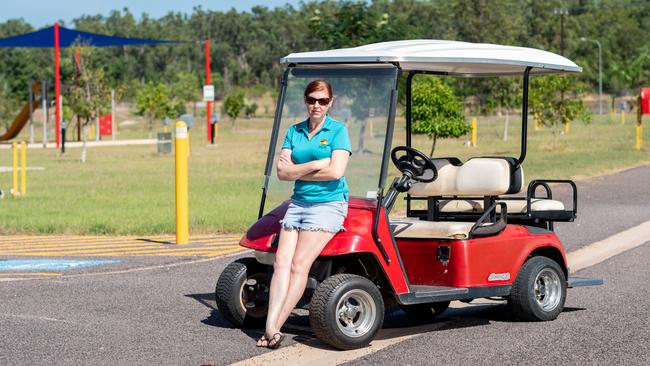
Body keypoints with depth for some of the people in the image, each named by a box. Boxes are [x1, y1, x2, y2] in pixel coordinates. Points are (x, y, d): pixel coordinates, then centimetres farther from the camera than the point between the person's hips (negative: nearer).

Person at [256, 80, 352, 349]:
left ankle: (275, 328, -13)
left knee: (299, 265, -14)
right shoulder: (294, 131, 12)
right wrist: (317, 164, -9)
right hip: (298, 203, 5)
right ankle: (270, 326, -19)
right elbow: (282, 172, 2)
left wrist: (297, 170, -4)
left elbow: (335, 172, -14)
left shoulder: (338, 130, -1)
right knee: (281, 262, -11)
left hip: (327, 204, -5)